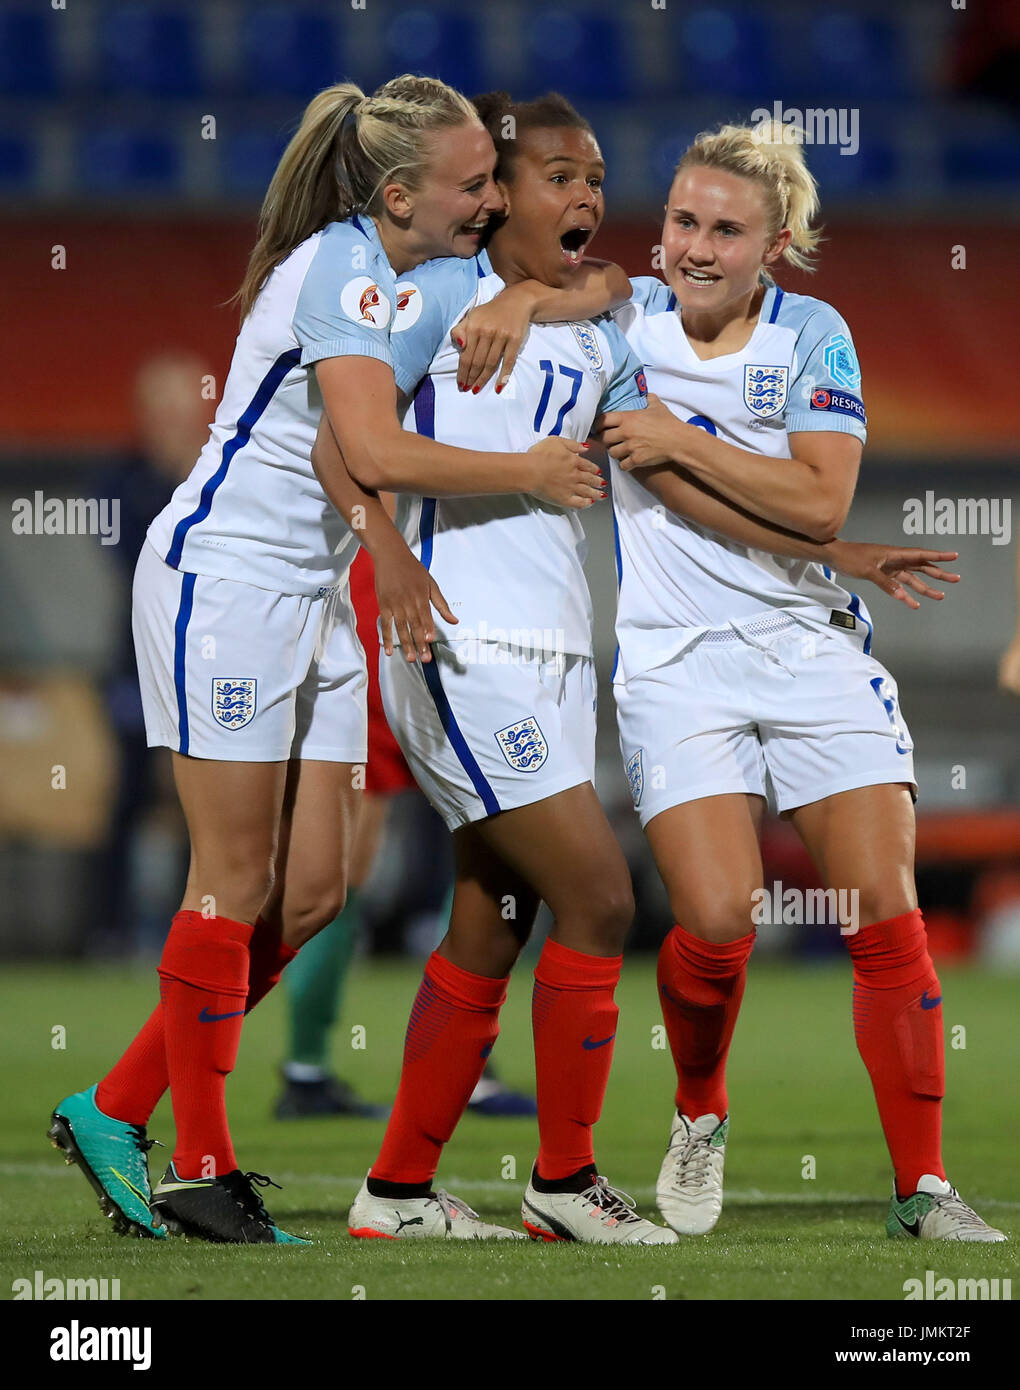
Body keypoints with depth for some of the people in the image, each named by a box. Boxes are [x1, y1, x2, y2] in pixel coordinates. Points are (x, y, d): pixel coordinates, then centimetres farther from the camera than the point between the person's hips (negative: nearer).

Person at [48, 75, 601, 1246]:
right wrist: (529, 472, -19)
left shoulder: (401, 269, 8)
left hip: (314, 597, 9)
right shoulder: (341, 267, -19)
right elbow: (374, 450, -29)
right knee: (237, 887, -4)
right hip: (223, 573, -9)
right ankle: (200, 1172, 4)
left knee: (312, 893, 6)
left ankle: (115, 1113, 14)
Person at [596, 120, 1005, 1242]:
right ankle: (699, 1116, 13)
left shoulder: (813, 336, 1)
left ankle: (922, 1186, 1)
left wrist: (681, 442, -12)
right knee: (718, 922, -16)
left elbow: (820, 500, -8)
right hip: (676, 656, -1)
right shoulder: (626, 318, 3)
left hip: (813, 647, 1)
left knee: (887, 915, -8)